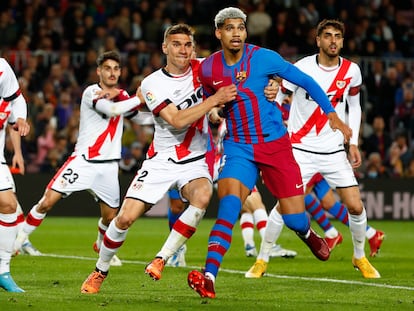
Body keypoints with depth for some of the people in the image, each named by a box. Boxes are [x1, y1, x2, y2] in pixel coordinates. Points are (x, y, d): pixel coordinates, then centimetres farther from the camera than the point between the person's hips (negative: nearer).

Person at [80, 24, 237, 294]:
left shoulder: (201, 69, -1)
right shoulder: (153, 83, -10)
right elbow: (177, 121, -21)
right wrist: (214, 100, -27)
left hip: (195, 162, 1)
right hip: (161, 161, -1)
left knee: (202, 196, -33)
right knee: (125, 218, -9)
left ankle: (160, 260, -21)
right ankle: (100, 272, 18)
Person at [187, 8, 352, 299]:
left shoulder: (263, 58, -12)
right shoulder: (208, 69, -2)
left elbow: (306, 81, -2)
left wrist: (332, 115, -1)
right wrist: (214, 112, 3)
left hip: (275, 145, -1)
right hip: (238, 148, 1)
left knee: (295, 220, -1)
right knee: (229, 202, -25)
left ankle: (309, 234, 40)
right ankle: (209, 278, -33)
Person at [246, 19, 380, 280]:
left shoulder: (352, 71, 1)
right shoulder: (302, 68, -11)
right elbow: (275, 100, -5)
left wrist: (353, 143, 9)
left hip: (335, 151, 3)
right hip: (301, 149, -3)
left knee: (356, 207, -3)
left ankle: (360, 258, 21)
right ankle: (262, 260, 1)